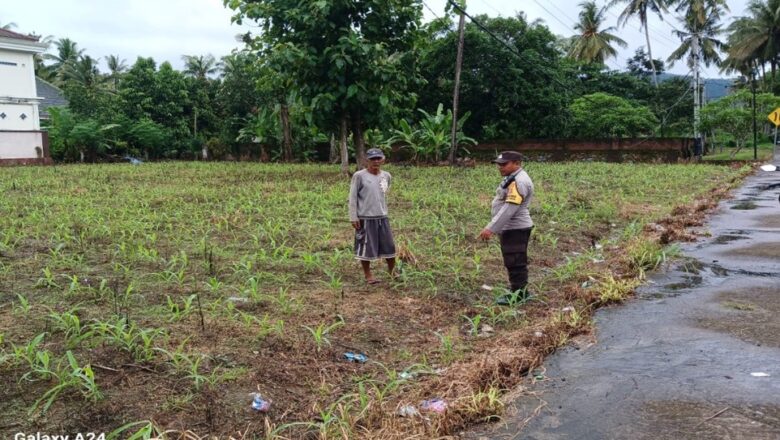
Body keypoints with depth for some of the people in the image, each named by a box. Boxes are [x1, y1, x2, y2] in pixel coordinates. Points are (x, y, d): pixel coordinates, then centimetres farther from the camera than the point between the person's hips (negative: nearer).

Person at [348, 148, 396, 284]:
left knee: (389, 246, 11)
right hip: (365, 218, -4)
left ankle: (392, 270, 30)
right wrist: (353, 217, -10)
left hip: (382, 217, 4)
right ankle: (368, 275, 18)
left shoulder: (386, 176, 5)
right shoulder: (359, 176, -9)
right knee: (365, 247, 4)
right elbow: (353, 197, -6)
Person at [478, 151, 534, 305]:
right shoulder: (513, 178, 13)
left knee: (515, 262, -3)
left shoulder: (519, 182, -21)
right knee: (514, 262, 17)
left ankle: (518, 294, 5)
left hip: (516, 229, -11)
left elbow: (509, 209, -27)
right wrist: (494, 227, 18)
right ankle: (520, 291, 27)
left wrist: (491, 228, -27)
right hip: (511, 228, 11)